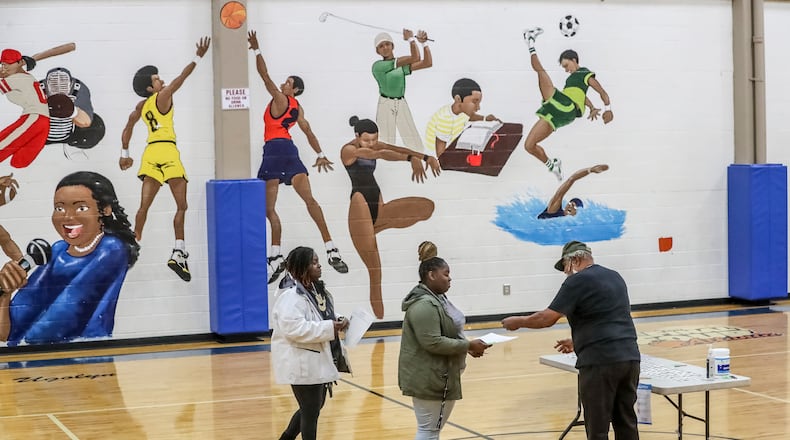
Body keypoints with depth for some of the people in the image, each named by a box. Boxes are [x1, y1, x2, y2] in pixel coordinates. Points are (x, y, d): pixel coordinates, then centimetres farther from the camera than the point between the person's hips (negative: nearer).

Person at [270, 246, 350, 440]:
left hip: (319, 361, 10)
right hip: (303, 364, -10)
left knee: (314, 407, 20)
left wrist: (336, 323, 1)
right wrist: (329, 328, -27)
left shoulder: (317, 290, 11)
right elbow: (293, 328, -31)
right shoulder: (291, 295, -21)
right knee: (311, 411, 0)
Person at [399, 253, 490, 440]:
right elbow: (433, 342, -27)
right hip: (428, 378, -11)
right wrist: (468, 346, -20)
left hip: (438, 376, 11)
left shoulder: (438, 298, 13)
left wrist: (468, 346, 5)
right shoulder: (424, 305, -21)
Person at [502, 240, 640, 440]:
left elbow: (547, 318, -8)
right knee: (626, 423, 12)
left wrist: (518, 322, 7)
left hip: (600, 361, -8)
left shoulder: (578, 281, -5)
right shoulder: (615, 277, 19)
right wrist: (579, 341, 34)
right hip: (630, 357, 8)